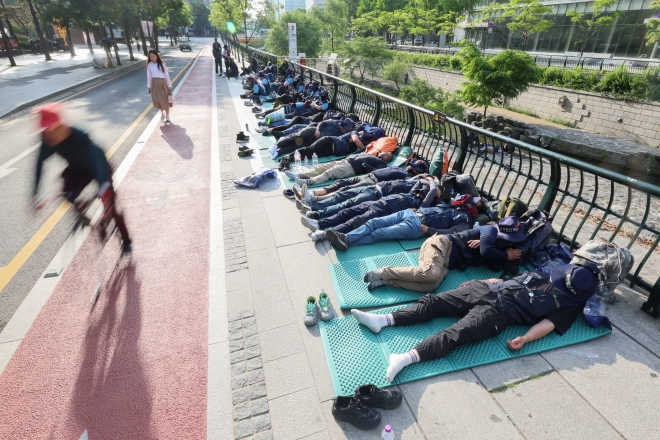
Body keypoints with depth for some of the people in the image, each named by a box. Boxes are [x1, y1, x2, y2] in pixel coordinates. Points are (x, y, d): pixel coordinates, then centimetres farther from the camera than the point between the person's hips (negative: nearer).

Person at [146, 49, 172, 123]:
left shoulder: (161, 64, 0)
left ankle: (167, 116, 9)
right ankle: (162, 112, 24)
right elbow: (149, 76, 9)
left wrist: (169, 85, -1)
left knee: (165, 100, 0)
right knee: (157, 100, -3)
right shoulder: (149, 65, 4)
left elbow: (166, 74, 2)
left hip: (163, 82, -1)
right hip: (154, 83, 1)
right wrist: (149, 86, 8)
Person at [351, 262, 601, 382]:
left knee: (456, 334, -29)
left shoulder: (570, 304, 9)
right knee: (434, 301, -10)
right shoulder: (543, 276, 27)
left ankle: (406, 358, -43)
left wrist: (525, 339, -20)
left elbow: (549, 323, -4)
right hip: (485, 290, 6)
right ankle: (382, 320, -14)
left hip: (499, 311, -6)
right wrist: (482, 282, 20)